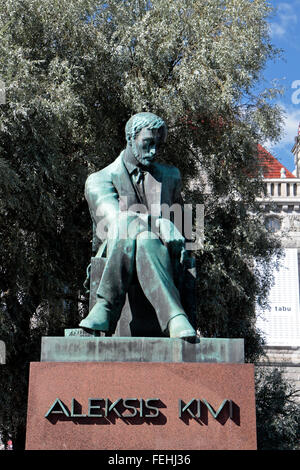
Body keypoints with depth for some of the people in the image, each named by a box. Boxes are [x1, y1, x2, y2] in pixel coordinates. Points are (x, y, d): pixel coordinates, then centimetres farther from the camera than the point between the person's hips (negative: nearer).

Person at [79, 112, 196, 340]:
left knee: (146, 239, -36)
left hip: (160, 255, 1)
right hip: (115, 257, -1)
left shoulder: (171, 176, 23)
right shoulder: (99, 180, 10)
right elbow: (115, 218, -10)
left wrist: (177, 240, 6)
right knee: (127, 231, -38)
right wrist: (160, 224, -25)